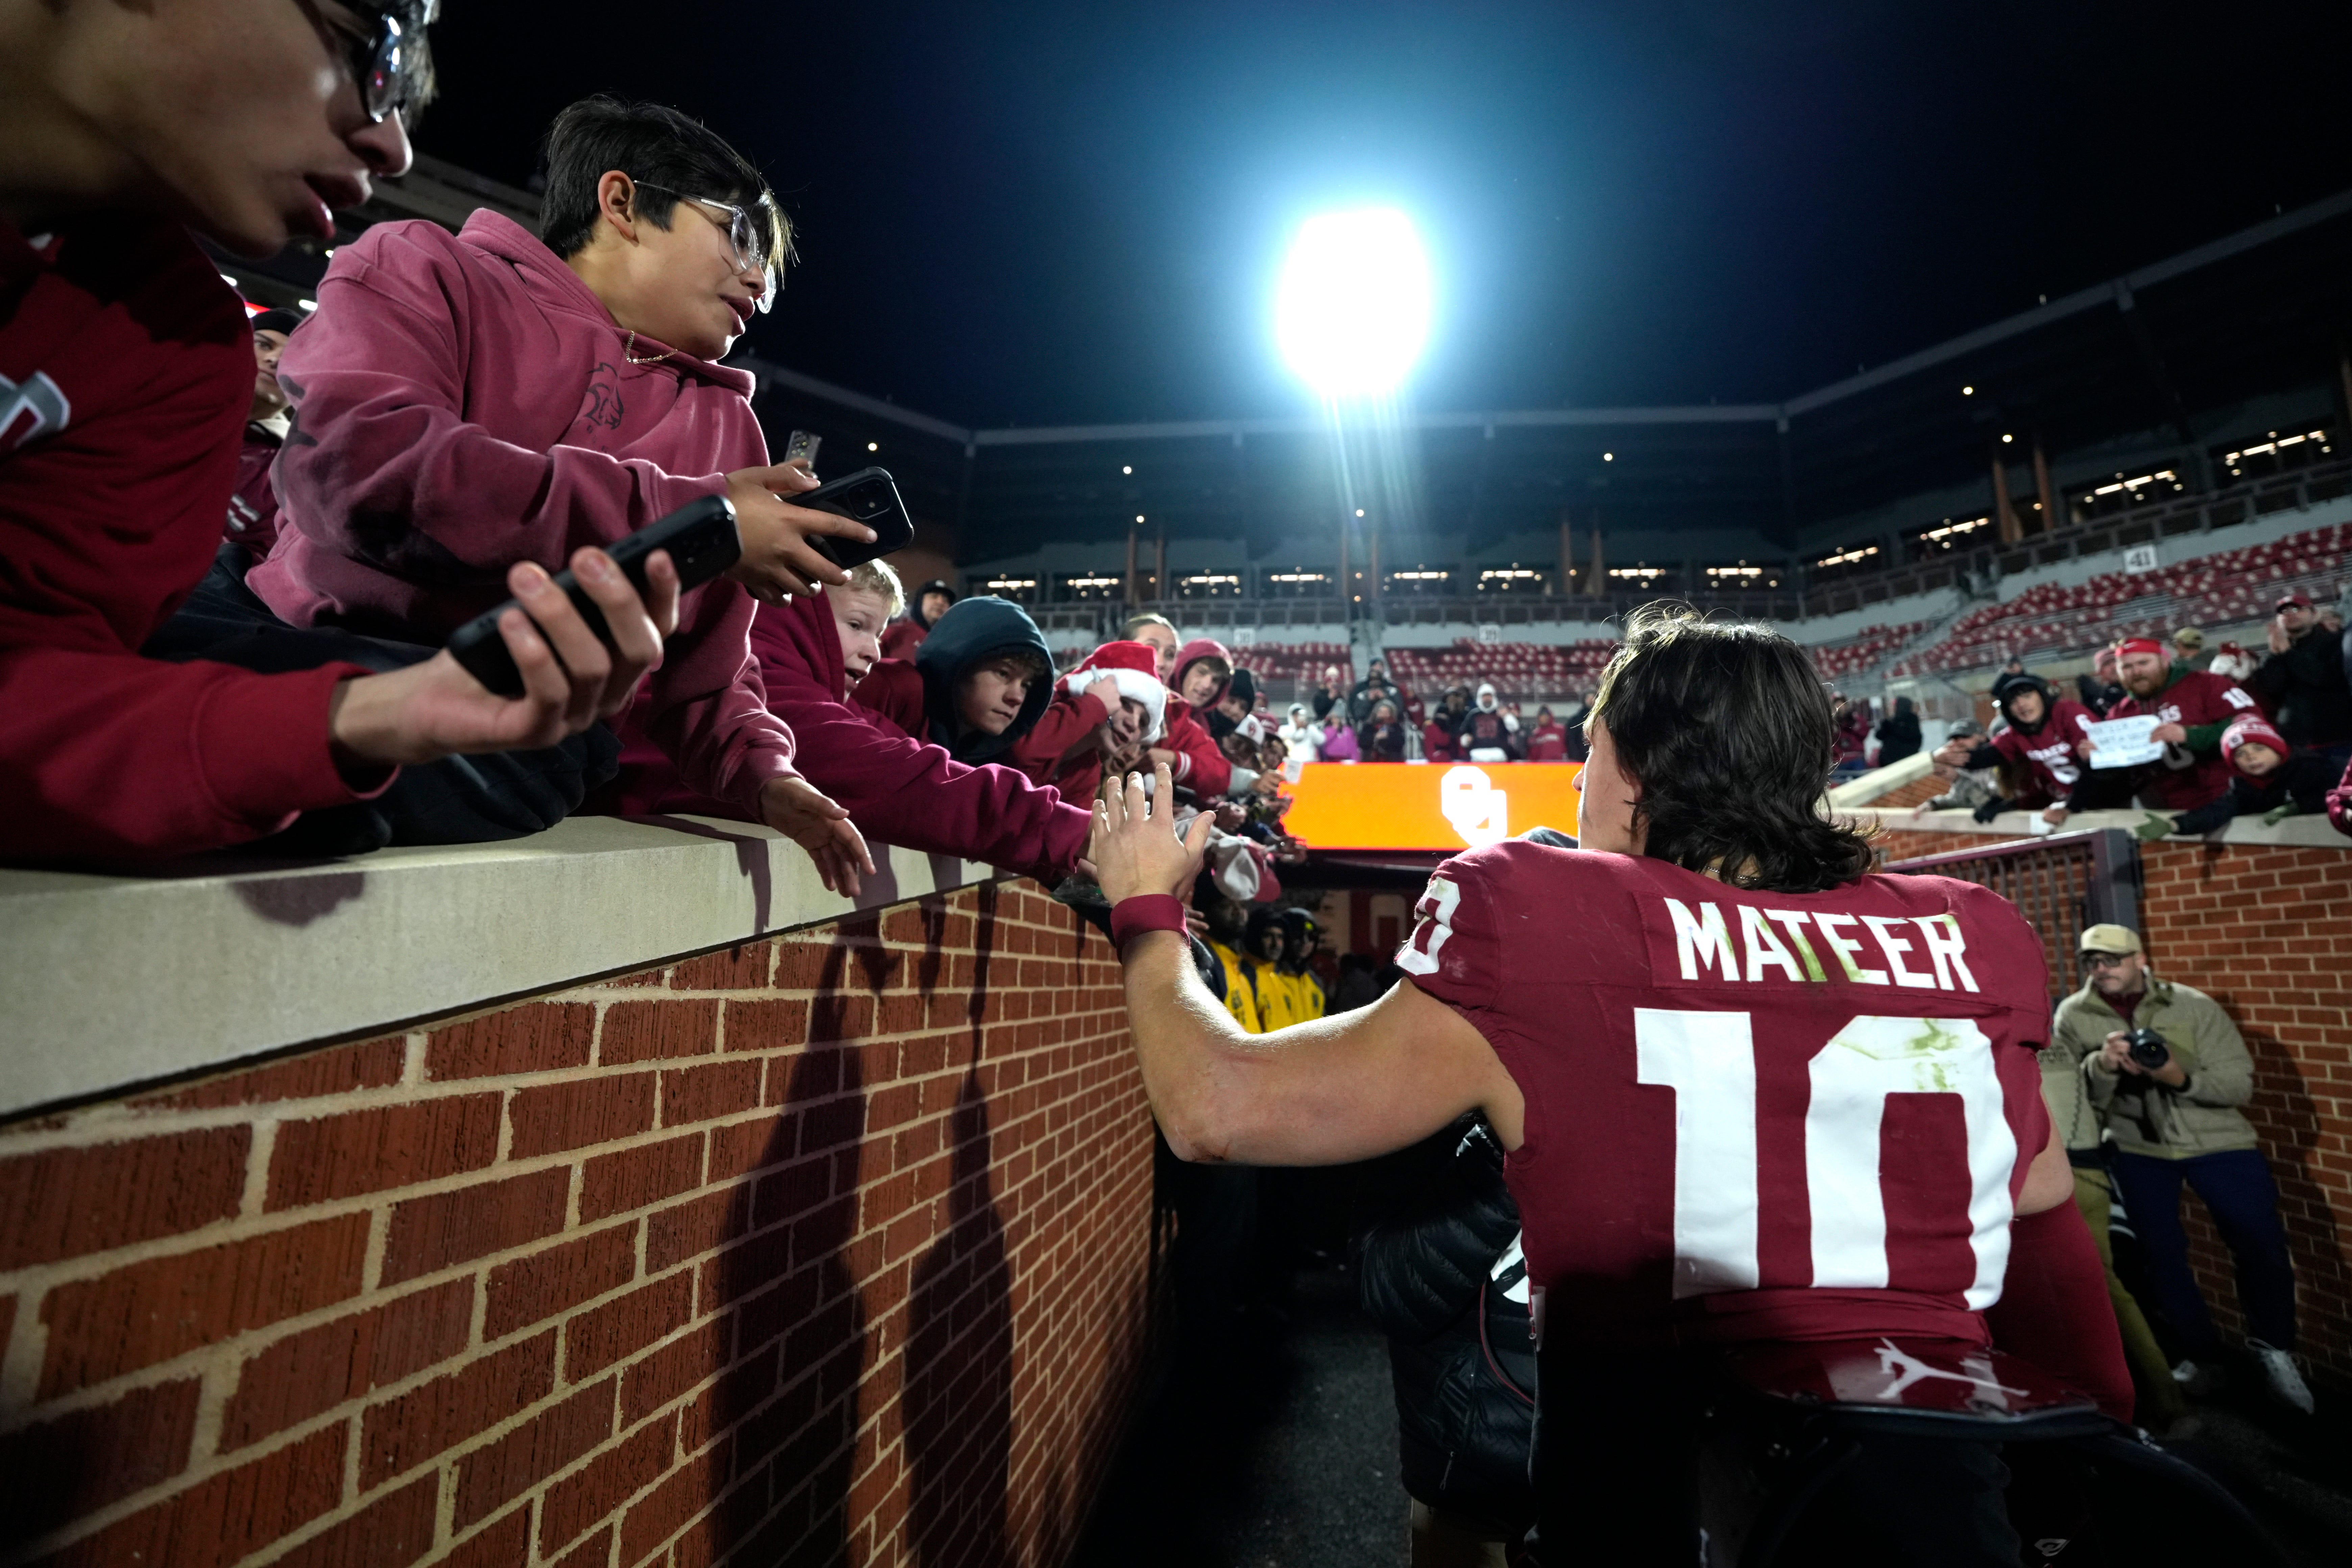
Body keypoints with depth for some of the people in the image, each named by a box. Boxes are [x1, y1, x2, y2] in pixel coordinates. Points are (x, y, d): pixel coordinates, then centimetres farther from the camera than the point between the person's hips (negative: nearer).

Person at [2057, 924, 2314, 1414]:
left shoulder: (2195, 1006, -9)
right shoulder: (2073, 1016, -8)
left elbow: (2240, 1085, -11)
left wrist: (2181, 1077, -30)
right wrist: (2101, 1065, -30)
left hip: (2216, 1141, 0)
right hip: (2135, 1146, 1)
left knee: (2263, 1245, -1)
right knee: (2160, 1253, 7)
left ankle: (2272, 1347, 25)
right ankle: (2198, 1353, 28)